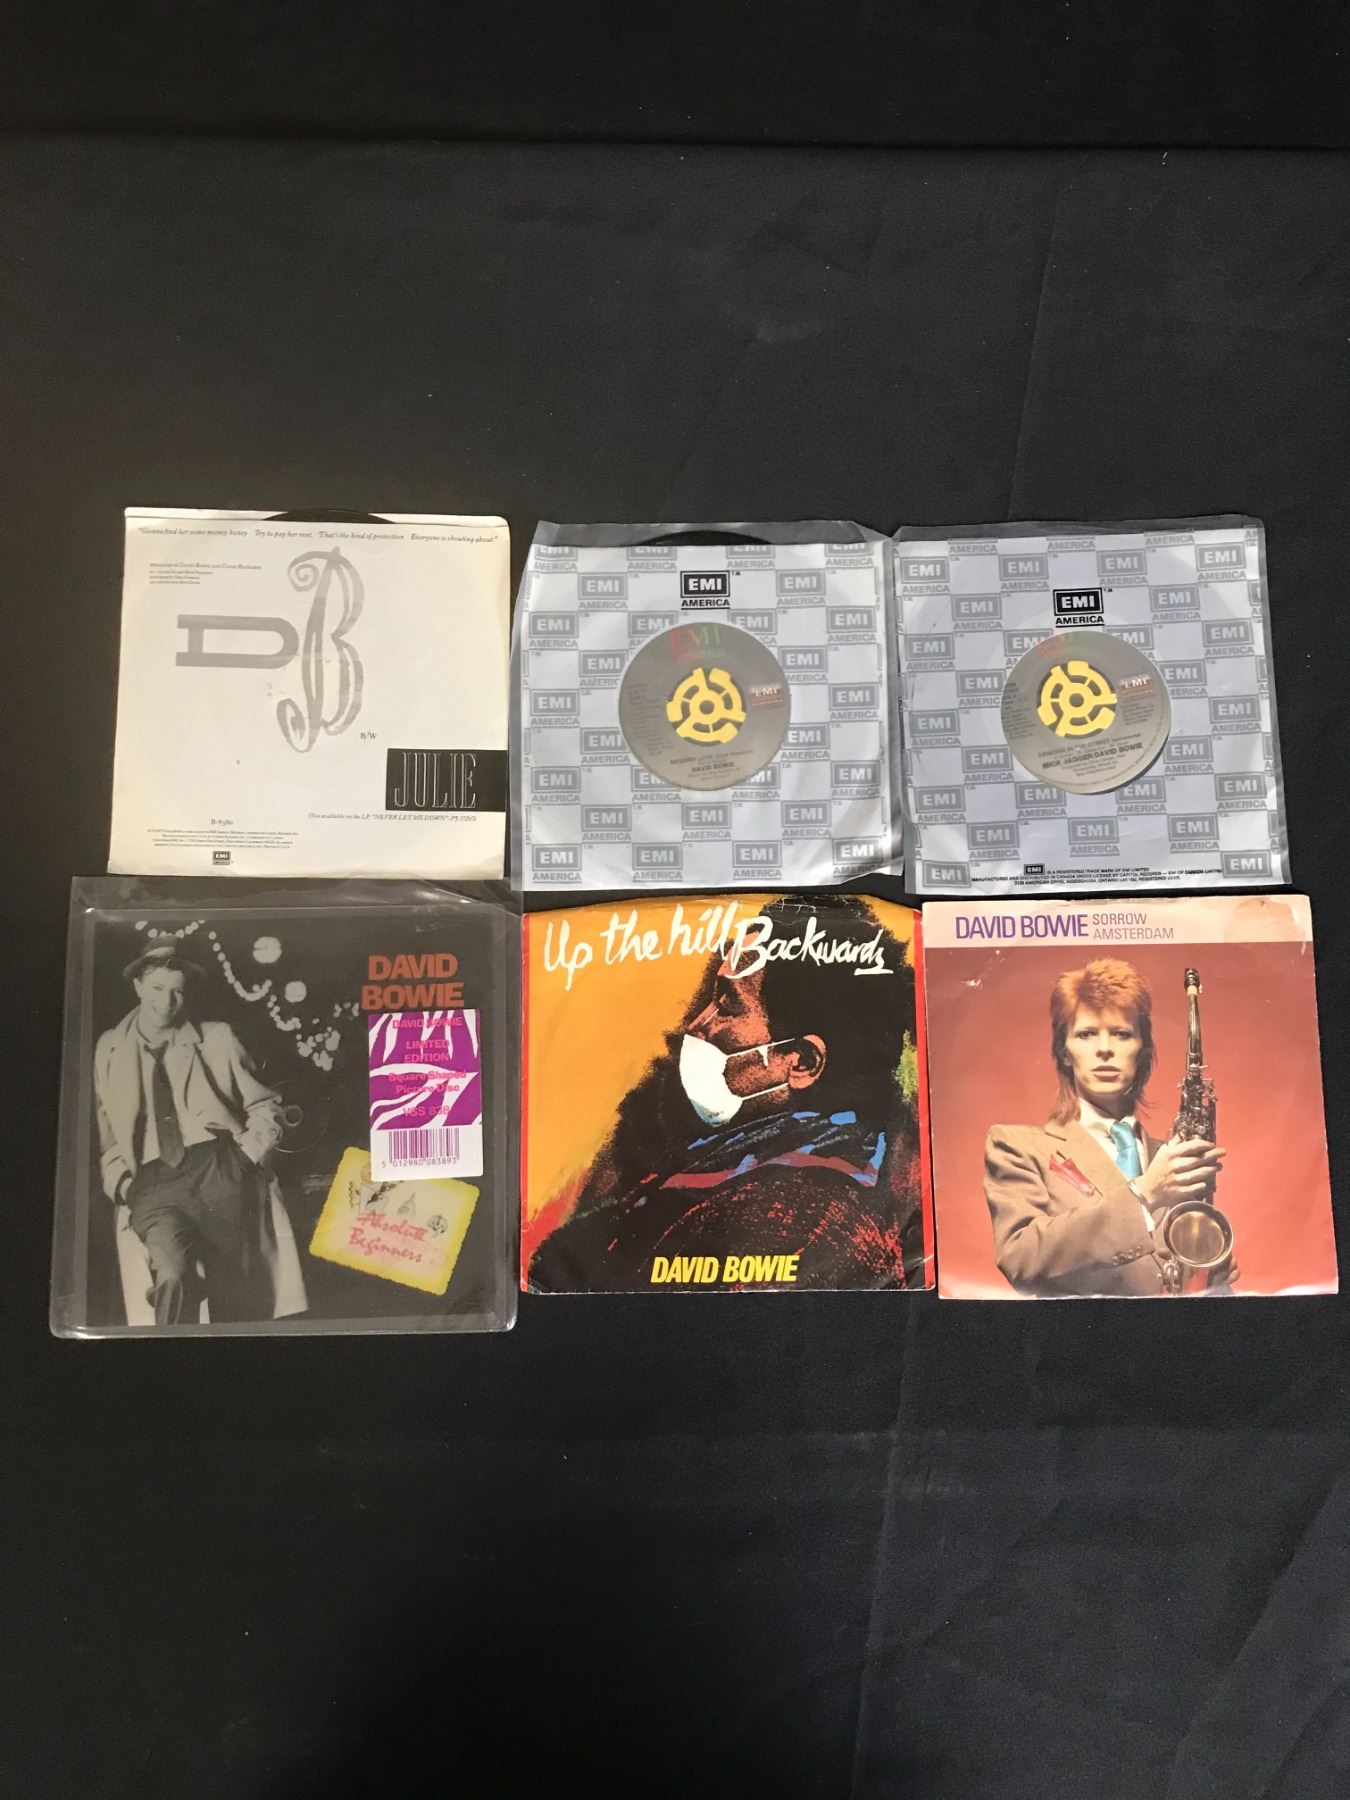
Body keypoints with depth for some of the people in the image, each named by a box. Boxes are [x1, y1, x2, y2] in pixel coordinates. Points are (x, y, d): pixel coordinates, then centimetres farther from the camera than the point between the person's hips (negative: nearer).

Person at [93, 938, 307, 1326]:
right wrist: (119, 1180, 4)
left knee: (235, 1295, -13)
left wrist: (247, 1154, 0)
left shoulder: (216, 1038, 15)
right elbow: (105, 1134, 20)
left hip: (219, 1169, 0)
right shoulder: (110, 1050, 17)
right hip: (154, 1182, 0)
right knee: (173, 1277, -29)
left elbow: (264, 1106, 16)